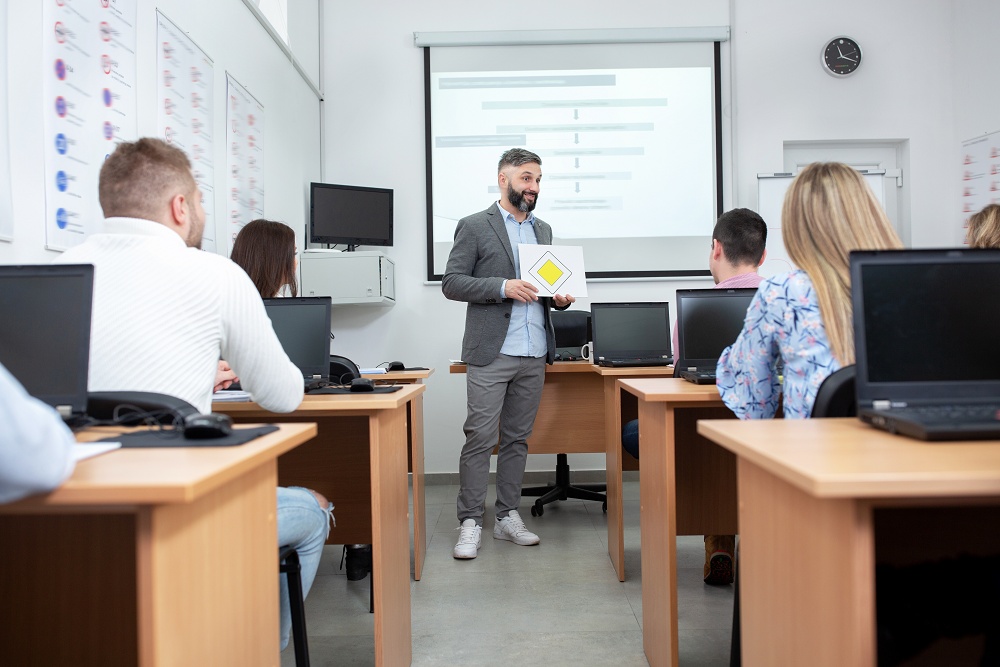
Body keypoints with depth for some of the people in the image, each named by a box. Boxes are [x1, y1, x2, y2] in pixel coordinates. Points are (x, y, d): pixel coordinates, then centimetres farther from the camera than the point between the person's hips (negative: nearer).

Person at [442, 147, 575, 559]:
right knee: (480, 438, -4)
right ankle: (471, 523, 5)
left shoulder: (543, 230, 18)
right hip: (491, 354, -5)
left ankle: (508, 516, 20)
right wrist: (502, 287, -18)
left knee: (517, 438, 10)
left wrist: (560, 297, 2)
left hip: (534, 354, 6)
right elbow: (451, 282, -6)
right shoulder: (475, 227, 0)